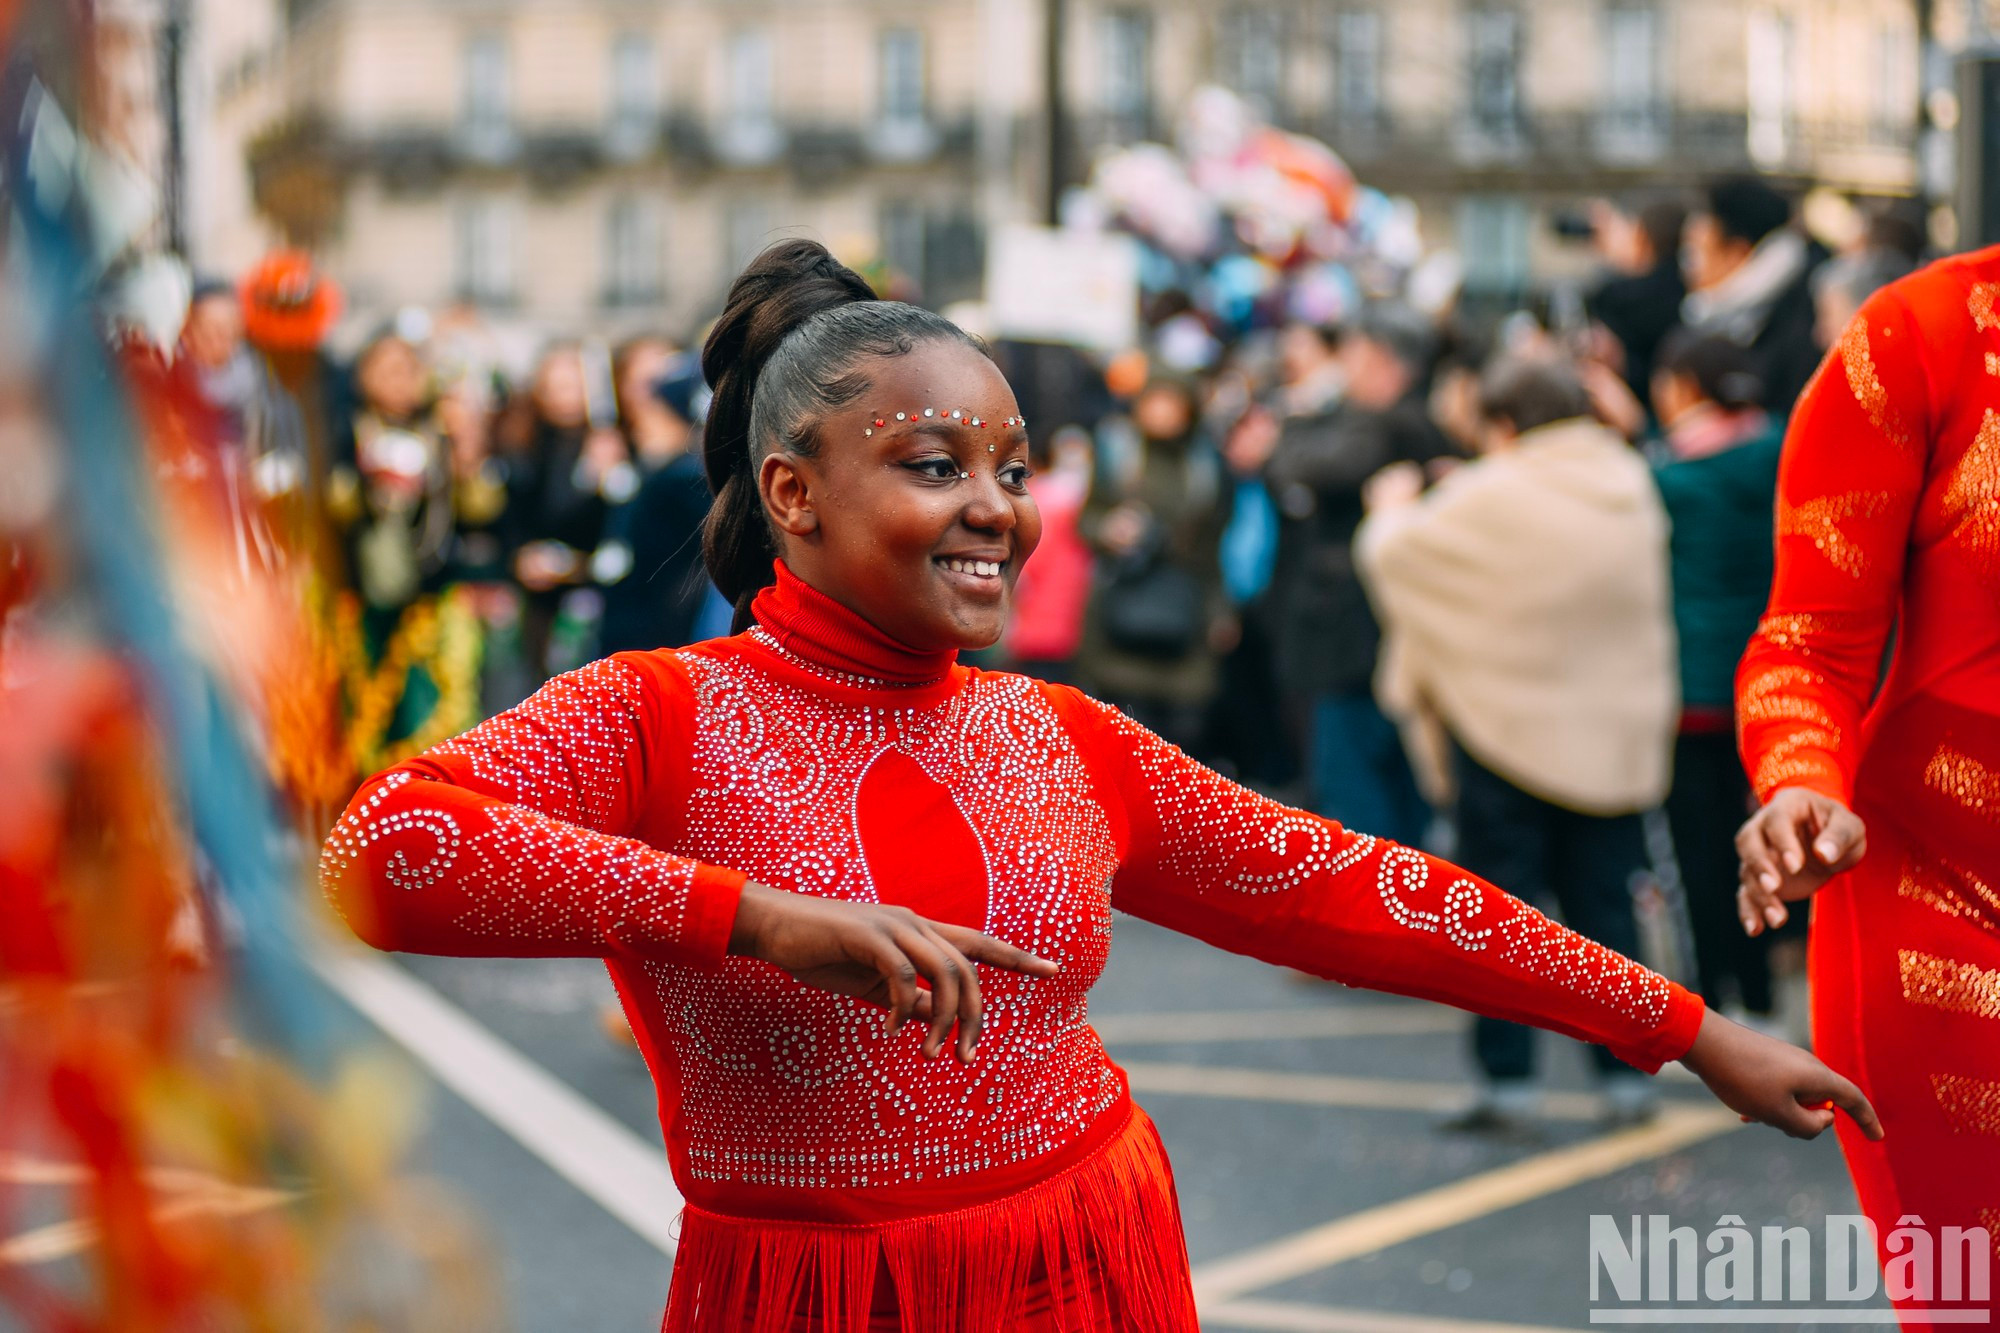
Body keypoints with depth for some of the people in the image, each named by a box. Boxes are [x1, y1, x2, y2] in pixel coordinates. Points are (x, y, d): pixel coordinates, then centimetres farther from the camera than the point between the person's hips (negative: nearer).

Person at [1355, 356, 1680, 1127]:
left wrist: (1393, 509, 19)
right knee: (1605, 905, 10)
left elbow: (1393, 554, -6)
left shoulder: (1493, 498, -14)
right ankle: (1625, 1071, 10)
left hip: (1511, 728, -5)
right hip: (1617, 736, 5)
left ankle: (1508, 1077, 1)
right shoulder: (1630, 485, 3)